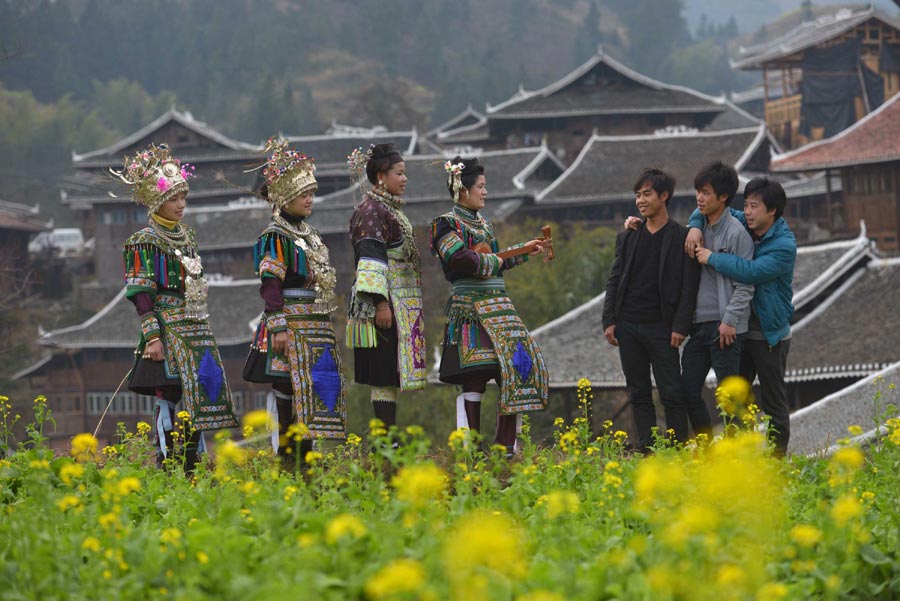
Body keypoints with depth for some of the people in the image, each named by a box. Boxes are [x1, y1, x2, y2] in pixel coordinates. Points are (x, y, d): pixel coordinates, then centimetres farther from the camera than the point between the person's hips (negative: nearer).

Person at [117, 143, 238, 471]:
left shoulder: (187, 236, 15)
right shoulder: (145, 242, -7)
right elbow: (142, 296, -11)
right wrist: (152, 337, -18)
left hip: (197, 329, 8)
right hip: (168, 330, -7)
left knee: (199, 398, 6)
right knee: (168, 398, -8)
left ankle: (192, 470, 11)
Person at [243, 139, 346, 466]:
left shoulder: (309, 233, 18)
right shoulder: (275, 237, -8)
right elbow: (270, 285, -14)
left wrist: (324, 326, 22)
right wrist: (278, 328, -20)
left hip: (317, 326, 8)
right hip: (291, 325, -8)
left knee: (310, 395, 7)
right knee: (287, 392, -8)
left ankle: (306, 460, 11)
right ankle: (286, 463, -8)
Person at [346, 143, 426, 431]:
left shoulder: (390, 209, 20)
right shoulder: (371, 210, -11)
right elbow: (370, 257, -19)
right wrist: (380, 303, -24)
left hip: (400, 305, 10)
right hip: (386, 301, -10)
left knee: (391, 377, 8)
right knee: (386, 375, -10)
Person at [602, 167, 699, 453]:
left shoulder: (681, 237, -1)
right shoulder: (628, 237, 12)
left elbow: (689, 286, -5)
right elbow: (614, 280, 13)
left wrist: (680, 327, -12)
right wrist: (609, 321, 3)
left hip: (660, 327, -5)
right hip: (628, 325, 5)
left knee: (672, 394, -5)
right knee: (639, 394, 6)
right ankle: (647, 453, 10)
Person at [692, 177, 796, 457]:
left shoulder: (784, 245, -19)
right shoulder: (744, 225, 2)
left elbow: (752, 271, -32)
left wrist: (712, 257, -25)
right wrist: (695, 227, -9)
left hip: (770, 335, -7)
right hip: (741, 330, 7)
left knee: (773, 402, 2)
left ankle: (777, 458, 9)